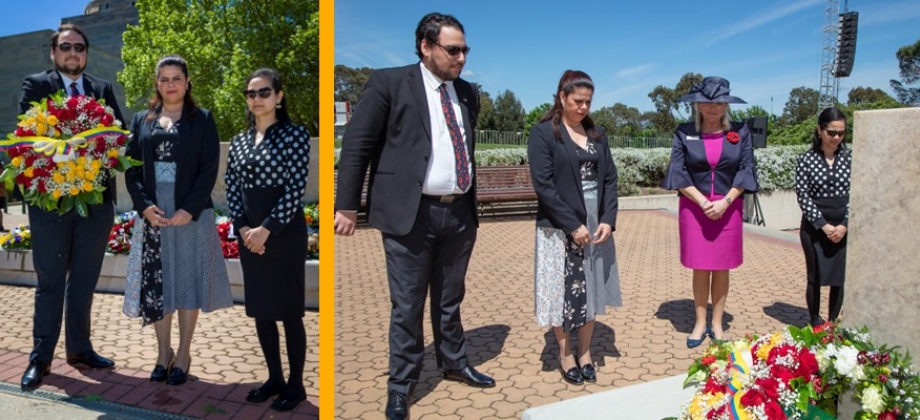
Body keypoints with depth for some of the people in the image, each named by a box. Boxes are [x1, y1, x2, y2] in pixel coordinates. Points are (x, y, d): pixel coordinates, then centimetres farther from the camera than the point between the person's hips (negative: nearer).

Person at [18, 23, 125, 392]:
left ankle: (79, 348, 24)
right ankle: (41, 357, 14)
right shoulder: (35, 85, 3)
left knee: (84, 280, 12)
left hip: (96, 199, 3)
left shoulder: (103, 89, 12)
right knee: (50, 281, 4)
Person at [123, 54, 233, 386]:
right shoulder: (141, 121, 11)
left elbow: (209, 169, -4)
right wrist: (144, 206, -9)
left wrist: (189, 209, -15)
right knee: (155, 284, 5)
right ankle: (163, 352, 20)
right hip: (152, 214, 3)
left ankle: (183, 354, 15)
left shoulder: (202, 120, 3)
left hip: (191, 214, -2)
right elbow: (131, 169, 7)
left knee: (188, 282, 3)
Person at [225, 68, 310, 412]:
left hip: (285, 233, -5)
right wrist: (243, 227, -5)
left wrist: (267, 228, -16)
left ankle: (296, 384, 14)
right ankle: (274, 378, 25)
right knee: (260, 310, 11)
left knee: (289, 311, 1)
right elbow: (232, 188, 10)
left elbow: (295, 190, -12)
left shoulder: (294, 135, -5)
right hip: (249, 235, 6)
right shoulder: (239, 141, 12)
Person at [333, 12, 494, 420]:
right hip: (410, 214, -5)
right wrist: (347, 206, -9)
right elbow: (357, 145, -6)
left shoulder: (468, 92, 12)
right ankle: (401, 385, 22)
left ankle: (455, 364, 37)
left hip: (459, 213, 5)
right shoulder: (389, 82, -5)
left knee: (450, 300, 19)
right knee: (407, 305, 6)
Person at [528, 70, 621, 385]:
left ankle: (585, 353, 25)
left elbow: (610, 179, 8)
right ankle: (565, 355, 20)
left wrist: (608, 220, -6)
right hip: (561, 229, -5)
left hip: (597, 226, 5)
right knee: (564, 291, 3)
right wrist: (573, 225, -16)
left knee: (591, 290, 11)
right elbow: (543, 185, -13)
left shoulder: (596, 133, 10)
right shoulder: (543, 133, -7)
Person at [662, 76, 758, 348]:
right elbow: (678, 171, -5)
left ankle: (717, 324, 19)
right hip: (694, 207, -1)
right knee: (700, 269, 5)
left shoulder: (740, 132, 1)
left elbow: (746, 170, -2)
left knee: (721, 269, 7)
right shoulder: (684, 133, -2)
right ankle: (700, 323, 17)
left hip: (728, 208, 1)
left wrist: (724, 202, -13)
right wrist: (702, 202, -14)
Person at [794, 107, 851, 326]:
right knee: (816, 277, 5)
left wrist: (845, 224, -8)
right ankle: (815, 323, 18)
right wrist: (823, 225, -12)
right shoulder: (806, 160, -4)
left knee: (839, 278, 6)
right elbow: (803, 196, -7)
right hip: (815, 228, -2)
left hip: (844, 227, 2)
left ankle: (832, 323, 21)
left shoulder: (850, 158, 3)